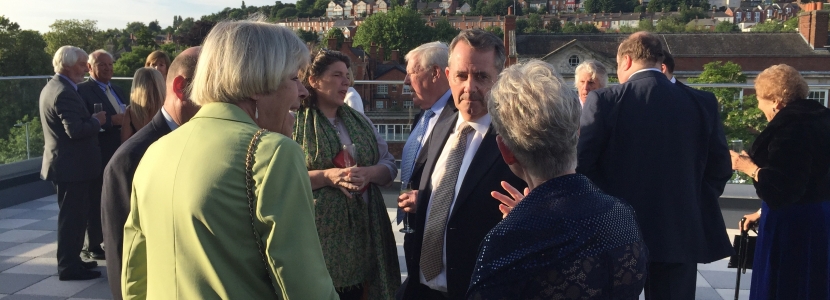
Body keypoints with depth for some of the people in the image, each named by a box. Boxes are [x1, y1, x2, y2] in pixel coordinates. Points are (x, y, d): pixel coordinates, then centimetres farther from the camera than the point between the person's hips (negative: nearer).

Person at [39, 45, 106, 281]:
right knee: (73, 217, -2)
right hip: (71, 166, -11)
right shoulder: (64, 93, -21)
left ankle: (71, 260, 30)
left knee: (74, 216, 19)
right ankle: (69, 267, 6)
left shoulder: (52, 87, 13)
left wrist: (91, 119, 15)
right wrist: (97, 120, -13)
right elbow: (76, 130, -29)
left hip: (64, 163, 11)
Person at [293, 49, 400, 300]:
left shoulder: (359, 120, 14)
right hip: (320, 232, -5)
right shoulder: (295, 122, -3)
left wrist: (368, 173, -10)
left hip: (364, 230, 5)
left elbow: (389, 164, 11)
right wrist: (327, 176, -20)